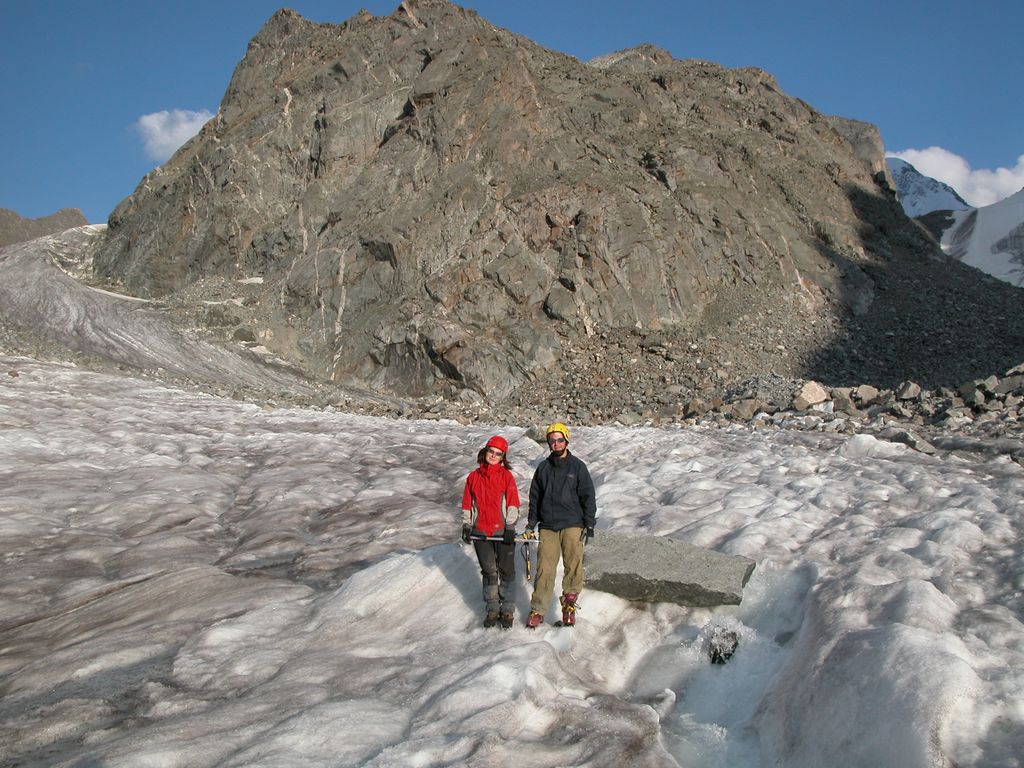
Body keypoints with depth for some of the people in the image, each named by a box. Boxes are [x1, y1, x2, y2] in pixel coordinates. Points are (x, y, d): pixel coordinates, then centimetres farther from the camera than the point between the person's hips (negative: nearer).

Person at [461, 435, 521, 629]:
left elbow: (513, 504, -3)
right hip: (481, 532, 2)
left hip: (503, 531, -2)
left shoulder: (506, 476, 0)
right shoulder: (474, 477, 7)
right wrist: (466, 526, 5)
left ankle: (507, 610, 13)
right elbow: (467, 504, 12)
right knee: (489, 571, 7)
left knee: (506, 571, 3)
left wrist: (510, 528, -10)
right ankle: (492, 609, 16)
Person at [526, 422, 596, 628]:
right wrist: (531, 524, 13)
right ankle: (537, 611, 4)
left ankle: (570, 603, 4)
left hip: (572, 525, -2)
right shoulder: (543, 468, 12)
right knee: (545, 569, -2)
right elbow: (534, 497, 18)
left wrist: (589, 524, -2)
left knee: (574, 566, -10)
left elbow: (588, 497, 4)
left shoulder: (577, 466, 4)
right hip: (547, 526, 2)